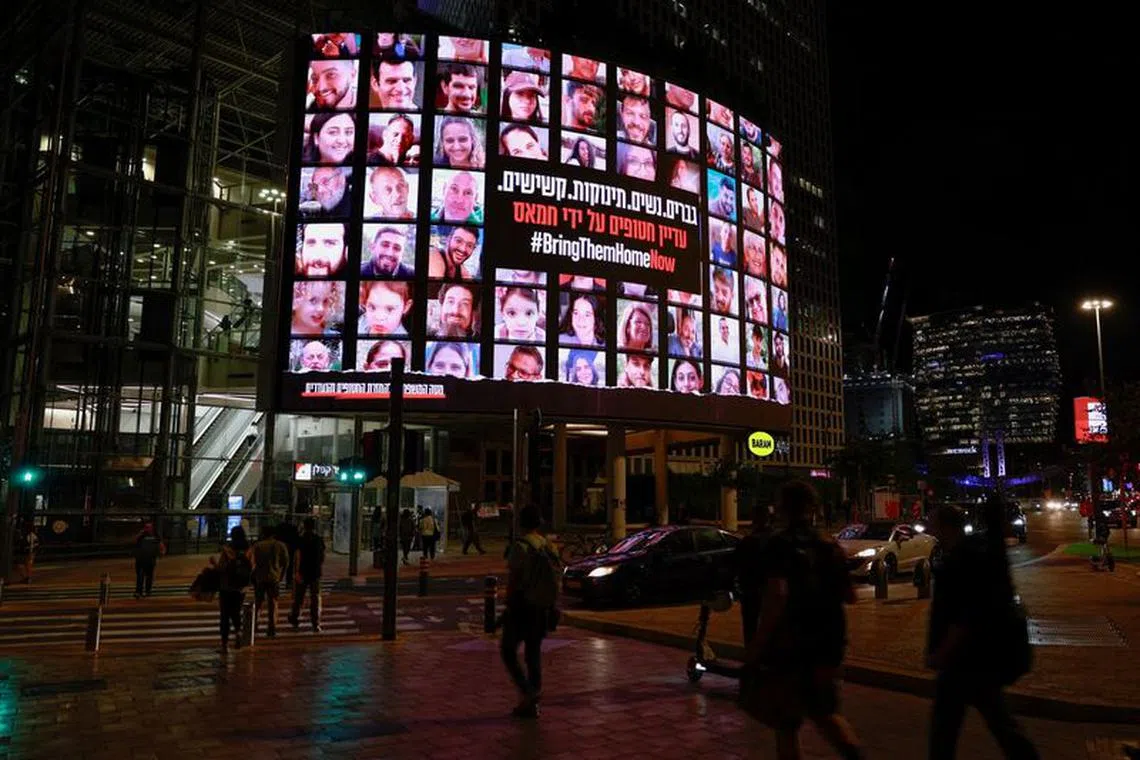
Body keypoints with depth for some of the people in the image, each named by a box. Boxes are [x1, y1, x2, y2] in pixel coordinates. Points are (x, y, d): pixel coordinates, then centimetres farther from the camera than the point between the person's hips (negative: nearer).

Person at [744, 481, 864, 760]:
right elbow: (849, 596, 12)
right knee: (826, 712, 22)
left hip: (790, 644, -5)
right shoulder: (830, 546, 4)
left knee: (786, 724, 10)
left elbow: (777, 593, -27)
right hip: (828, 643, 6)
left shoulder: (780, 544, -13)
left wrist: (756, 646, -23)